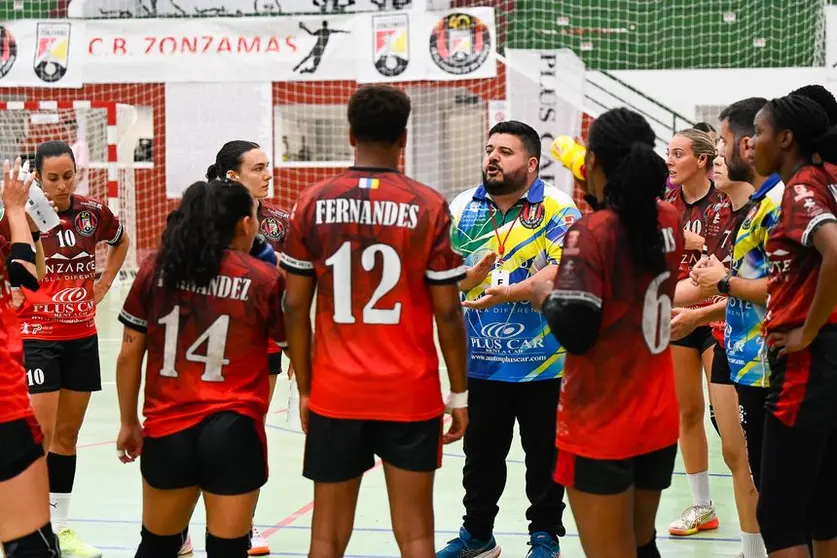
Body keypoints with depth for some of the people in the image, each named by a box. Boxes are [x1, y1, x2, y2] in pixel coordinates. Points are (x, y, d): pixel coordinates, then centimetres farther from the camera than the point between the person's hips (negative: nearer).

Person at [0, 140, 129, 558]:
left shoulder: (93, 213, 0)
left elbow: (121, 242, 21)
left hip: (82, 336, 5)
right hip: (37, 335, -5)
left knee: (68, 433, 11)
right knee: (40, 434, -10)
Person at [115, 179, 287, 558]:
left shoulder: (155, 270, 1)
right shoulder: (264, 278, -6)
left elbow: (129, 355, 5)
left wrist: (128, 422, 16)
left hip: (166, 430, 3)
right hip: (234, 431, -3)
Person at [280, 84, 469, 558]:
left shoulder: (312, 204, 0)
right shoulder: (428, 206, -5)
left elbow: (296, 308, 3)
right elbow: (447, 311, -4)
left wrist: (305, 389, 13)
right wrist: (460, 394, 5)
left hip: (334, 393, 2)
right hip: (411, 393, -2)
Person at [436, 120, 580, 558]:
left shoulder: (558, 209, -8)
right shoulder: (463, 207, 5)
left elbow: (561, 271, -20)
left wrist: (508, 293, -31)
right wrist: (468, 278, -20)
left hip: (542, 358, -4)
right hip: (480, 358, 4)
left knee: (544, 454, 9)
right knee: (480, 453, 15)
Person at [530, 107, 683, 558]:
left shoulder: (591, 232, -16)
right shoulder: (669, 221, 3)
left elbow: (573, 332, -22)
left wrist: (544, 297, -3)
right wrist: (597, 196, 31)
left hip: (601, 427, -6)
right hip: (659, 421, 6)